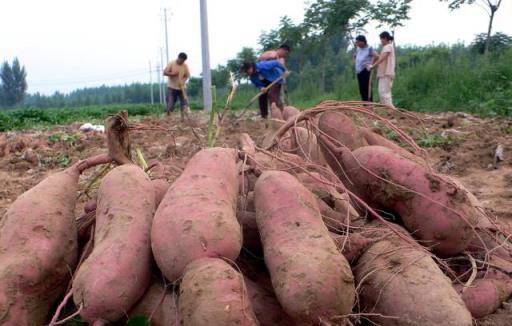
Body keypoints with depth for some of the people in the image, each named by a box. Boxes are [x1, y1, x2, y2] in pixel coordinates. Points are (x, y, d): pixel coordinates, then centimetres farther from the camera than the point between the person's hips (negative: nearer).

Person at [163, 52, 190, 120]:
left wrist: (183, 81, -17)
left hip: (182, 87, 2)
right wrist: (173, 74, -22)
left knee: (184, 103, -6)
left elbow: (187, 75, 2)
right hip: (172, 87, -2)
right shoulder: (171, 64, -7)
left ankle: (183, 118, 1)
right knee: (170, 104, -3)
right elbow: (165, 73, -8)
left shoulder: (185, 66, -2)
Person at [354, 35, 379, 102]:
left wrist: (371, 64, -14)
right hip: (359, 71, 8)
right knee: (361, 89, 9)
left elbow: (376, 56, -20)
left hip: (366, 71, -8)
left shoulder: (369, 48, -7)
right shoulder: (358, 49, 16)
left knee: (367, 89, -10)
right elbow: (355, 56, 36)